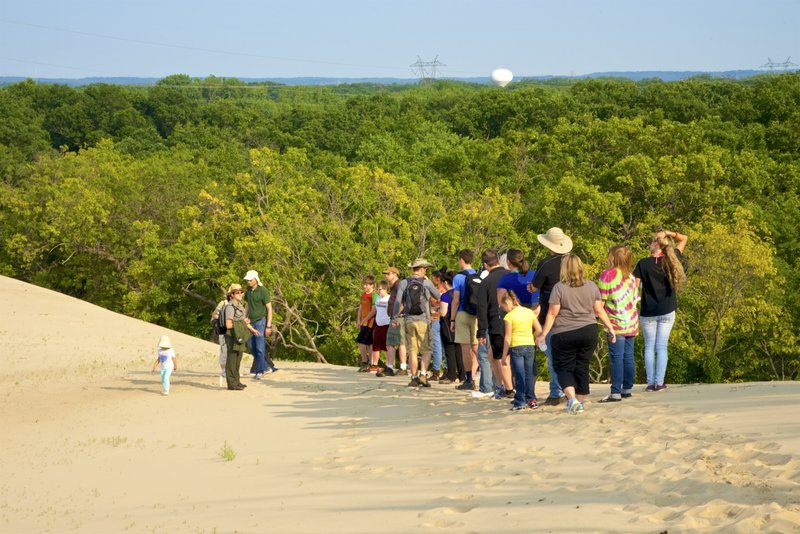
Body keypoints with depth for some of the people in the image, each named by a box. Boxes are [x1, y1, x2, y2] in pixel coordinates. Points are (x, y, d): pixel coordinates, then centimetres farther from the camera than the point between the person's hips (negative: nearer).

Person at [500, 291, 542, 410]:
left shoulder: (509, 316, -8)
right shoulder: (529, 312, 4)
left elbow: (507, 337, -9)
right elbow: (539, 330, 2)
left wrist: (504, 355, -5)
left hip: (516, 347, -4)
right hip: (530, 346, 4)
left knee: (519, 375, -1)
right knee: (529, 374, 11)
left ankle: (520, 401, 0)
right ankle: (531, 399, 14)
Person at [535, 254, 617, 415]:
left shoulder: (559, 288, -8)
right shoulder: (591, 286, 3)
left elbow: (552, 314, -9)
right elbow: (599, 311, 6)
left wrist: (543, 334, -3)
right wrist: (610, 328, 17)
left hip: (564, 334, -4)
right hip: (588, 332, 4)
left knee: (564, 368, 5)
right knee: (582, 367, 13)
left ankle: (572, 398, -15)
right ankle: (580, 403, 16)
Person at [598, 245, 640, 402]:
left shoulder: (607, 274, -7)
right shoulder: (631, 277, 12)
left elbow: (601, 302, -9)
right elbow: (635, 300, 15)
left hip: (616, 323, -6)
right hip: (632, 323, 7)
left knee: (616, 358, -9)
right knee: (628, 357, 10)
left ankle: (616, 392, -12)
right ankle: (627, 389, 15)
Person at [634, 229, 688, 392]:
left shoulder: (643, 263, -8)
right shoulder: (671, 260, 0)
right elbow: (684, 239, 14)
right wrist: (670, 233, -1)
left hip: (648, 313, -2)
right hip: (667, 312, 2)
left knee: (649, 347, 6)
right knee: (662, 348, 3)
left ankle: (650, 383, 2)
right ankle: (659, 383, -2)